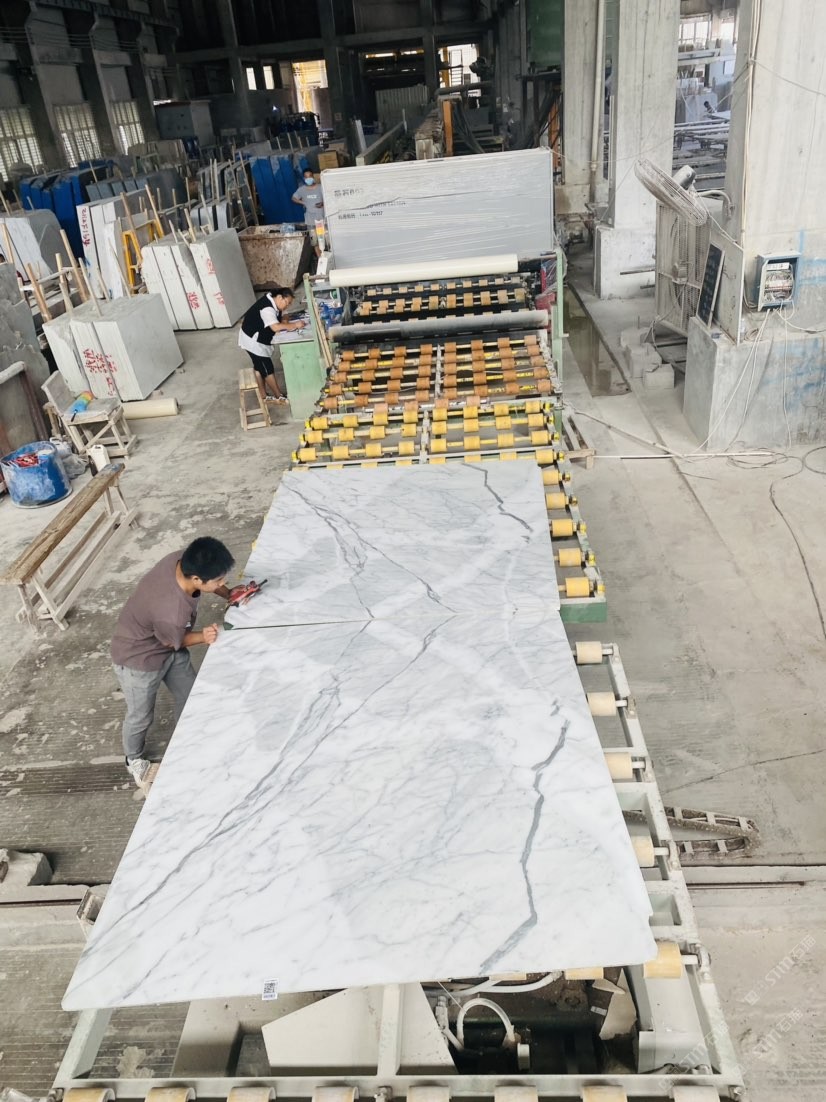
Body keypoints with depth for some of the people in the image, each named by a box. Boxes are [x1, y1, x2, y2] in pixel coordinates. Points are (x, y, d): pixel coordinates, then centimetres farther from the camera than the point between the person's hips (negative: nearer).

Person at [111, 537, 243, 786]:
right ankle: (134, 760, 51)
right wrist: (202, 637, -30)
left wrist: (228, 594, -12)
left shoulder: (182, 560, -27)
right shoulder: (172, 613, -44)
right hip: (139, 659, -7)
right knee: (141, 717, 19)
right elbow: (174, 642, -20)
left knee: (189, 698, 21)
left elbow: (206, 583, -2)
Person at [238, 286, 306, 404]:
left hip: (259, 340, 10)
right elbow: (275, 327, -40)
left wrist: (289, 326, -15)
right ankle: (279, 397, 7)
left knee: (260, 368, 16)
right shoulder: (267, 308, -29)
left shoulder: (274, 305, 1)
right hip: (252, 340, -10)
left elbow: (279, 322, 5)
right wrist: (295, 325, -35)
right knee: (268, 369, -2)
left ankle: (264, 396, 26)